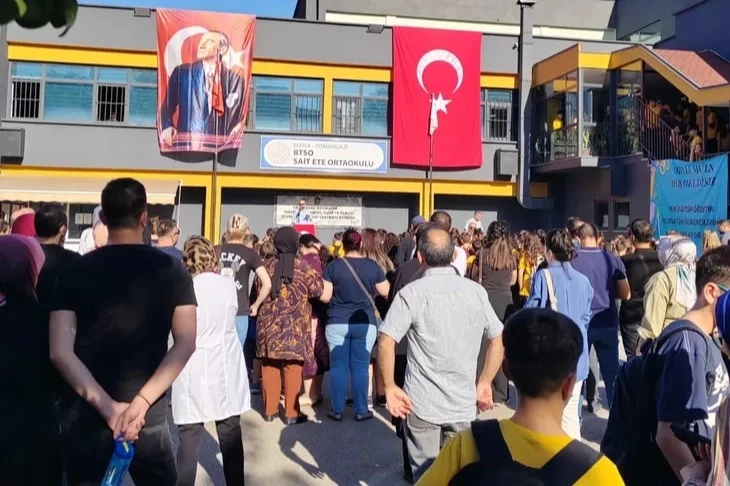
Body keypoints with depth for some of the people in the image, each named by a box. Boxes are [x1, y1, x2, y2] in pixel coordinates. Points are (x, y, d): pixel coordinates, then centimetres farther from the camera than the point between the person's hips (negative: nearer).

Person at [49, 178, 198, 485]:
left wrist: (107, 407, -13)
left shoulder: (75, 272, -3)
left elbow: (60, 352, -10)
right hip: (148, 418, 0)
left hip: (83, 417, 1)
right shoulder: (171, 270, -4)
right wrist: (142, 401, -16)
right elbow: (185, 344, -12)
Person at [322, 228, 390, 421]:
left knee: (338, 366, 6)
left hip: (337, 323, -1)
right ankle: (361, 410, 12)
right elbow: (386, 292, 4)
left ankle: (337, 410, 11)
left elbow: (325, 296, -6)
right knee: (360, 366, 7)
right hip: (365, 323, 1)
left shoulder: (333, 266, -5)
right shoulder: (372, 266, -1)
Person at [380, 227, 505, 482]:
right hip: (464, 404, 3)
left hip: (421, 403, -3)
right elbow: (498, 340, 5)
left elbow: (386, 342, -18)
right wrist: (484, 383, 11)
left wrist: (390, 387, -8)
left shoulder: (412, 292, -10)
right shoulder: (476, 291, 1)